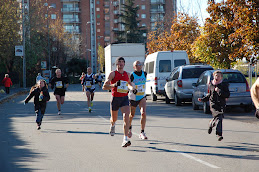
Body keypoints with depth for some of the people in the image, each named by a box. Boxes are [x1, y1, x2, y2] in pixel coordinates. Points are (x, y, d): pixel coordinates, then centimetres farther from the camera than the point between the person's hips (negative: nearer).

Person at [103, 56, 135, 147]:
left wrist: (131, 88, 7)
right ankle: (112, 125, 55)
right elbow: (104, 87, -11)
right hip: (115, 98, -2)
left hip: (125, 98, 2)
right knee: (114, 119, 15)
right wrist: (114, 85, -26)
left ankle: (125, 139, -21)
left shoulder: (127, 74, 7)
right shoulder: (113, 74, -7)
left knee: (126, 117, -19)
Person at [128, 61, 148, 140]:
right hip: (133, 97, -2)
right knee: (132, 115, 15)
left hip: (142, 97, 2)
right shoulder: (132, 75, -16)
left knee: (143, 113, -18)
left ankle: (142, 133, -12)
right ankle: (129, 128, 46)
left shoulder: (144, 74, -2)